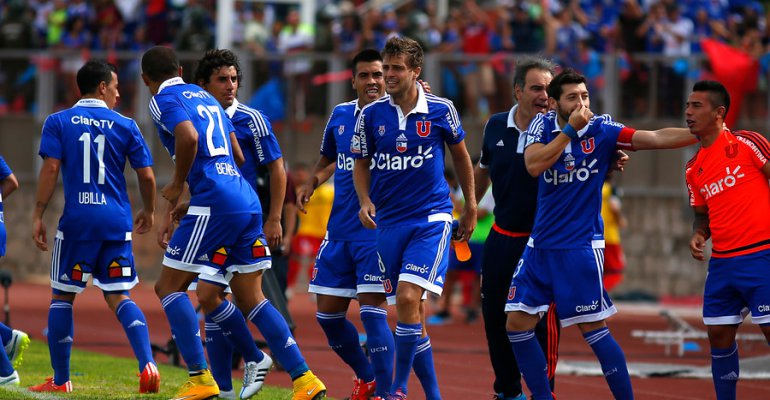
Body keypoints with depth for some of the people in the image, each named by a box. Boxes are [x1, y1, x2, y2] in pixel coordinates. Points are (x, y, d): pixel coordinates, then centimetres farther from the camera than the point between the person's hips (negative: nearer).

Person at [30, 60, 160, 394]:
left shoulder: (58, 122, 2)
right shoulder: (125, 126, 5)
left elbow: (50, 169, -8)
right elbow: (146, 176, 5)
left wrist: (38, 216, -4)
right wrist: (148, 211, 22)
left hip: (77, 219, -1)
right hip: (117, 221, 2)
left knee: (62, 296, 10)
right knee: (118, 297, 6)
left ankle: (60, 380, 12)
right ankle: (147, 364, -14)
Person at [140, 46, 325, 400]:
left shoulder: (164, 100, 0)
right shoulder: (205, 97, 25)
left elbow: (188, 137, -22)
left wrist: (177, 185, -5)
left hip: (215, 205, -8)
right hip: (247, 201, 8)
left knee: (169, 287, 2)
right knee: (250, 299, 11)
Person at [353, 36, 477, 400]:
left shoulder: (440, 110, -4)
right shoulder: (370, 114, 0)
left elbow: (460, 155, 11)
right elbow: (361, 163, 12)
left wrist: (471, 207, 16)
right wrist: (365, 200, -7)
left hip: (431, 217, -3)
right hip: (389, 222, 3)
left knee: (408, 297, -21)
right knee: (410, 311, 6)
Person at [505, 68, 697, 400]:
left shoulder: (602, 130, -7)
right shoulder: (543, 125, 2)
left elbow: (656, 138, -15)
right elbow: (534, 165, -14)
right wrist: (570, 129, -17)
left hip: (581, 246, -4)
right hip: (540, 245, 4)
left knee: (593, 329, -8)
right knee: (517, 324, 3)